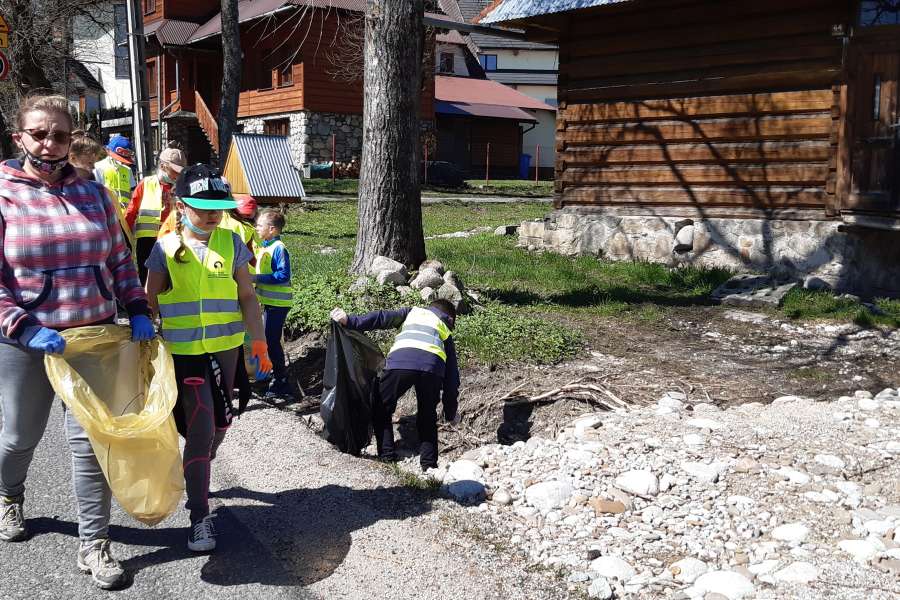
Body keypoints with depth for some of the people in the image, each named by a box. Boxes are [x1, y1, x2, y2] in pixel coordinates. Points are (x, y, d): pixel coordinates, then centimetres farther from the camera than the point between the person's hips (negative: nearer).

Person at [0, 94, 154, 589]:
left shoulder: (92, 193, 4)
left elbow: (119, 259, 11)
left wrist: (136, 309, 0)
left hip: (96, 335, 2)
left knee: (91, 438, 3)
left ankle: (93, 544, 16)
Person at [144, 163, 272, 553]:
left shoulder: (231, 243, 1)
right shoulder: (166, 248, -4)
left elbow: (247, 296, 4)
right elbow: (150, 302, 3)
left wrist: (258, 341, -3)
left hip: (225, 349, 3)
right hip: (183, 351, -3)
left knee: (218, 426, 13)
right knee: (201, 429, -8)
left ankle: (195, 477, 42)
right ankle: (199, 517, 3)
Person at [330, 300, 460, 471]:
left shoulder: (412, 312, 36)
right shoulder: (446, 331, 36)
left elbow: (383, 318, 18)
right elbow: (452, 370, 32)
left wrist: (350, 321, 16)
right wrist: (451, 411, 36)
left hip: (401, 361, -2)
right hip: (433, 365, 2)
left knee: (382, 410, 16)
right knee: (427, 417, 22)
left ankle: (387, 457, 8)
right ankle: (429, 464, 15)